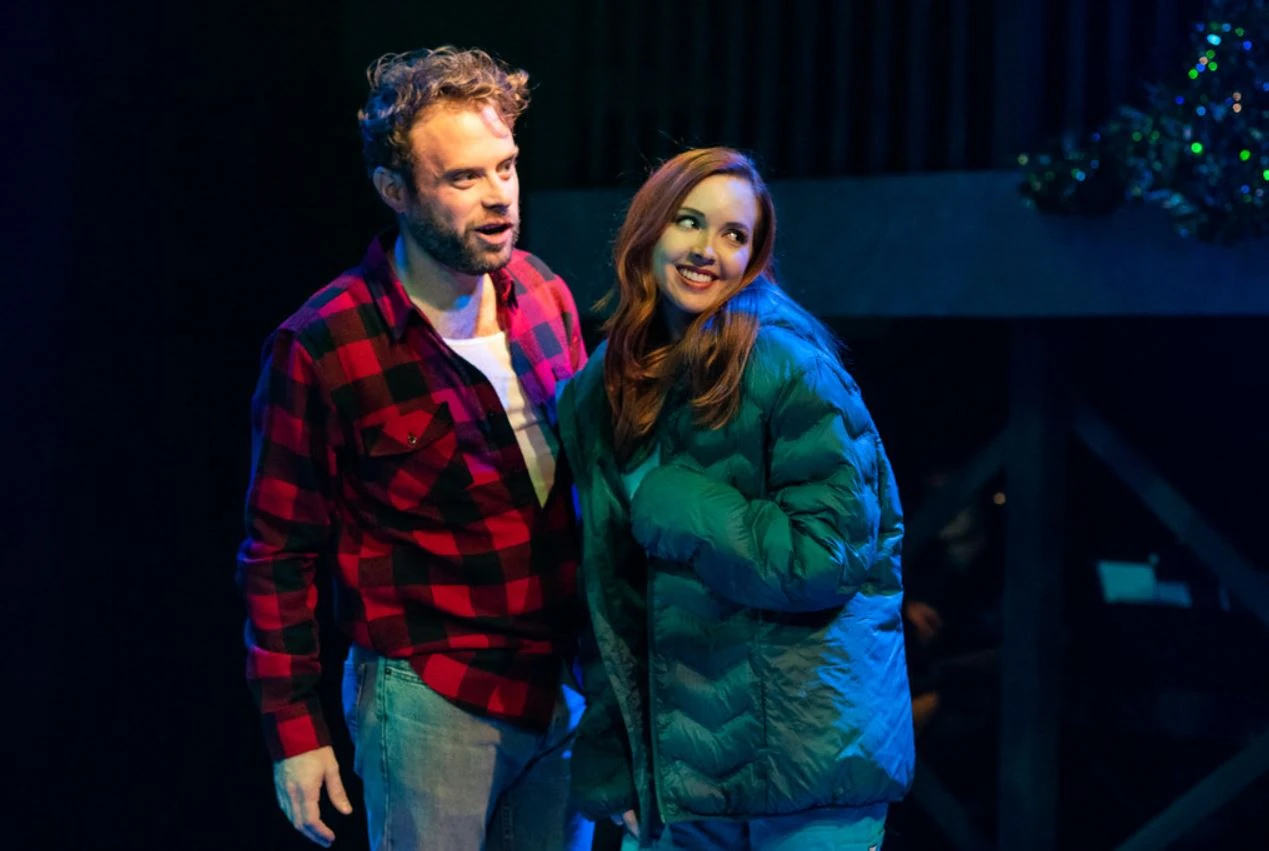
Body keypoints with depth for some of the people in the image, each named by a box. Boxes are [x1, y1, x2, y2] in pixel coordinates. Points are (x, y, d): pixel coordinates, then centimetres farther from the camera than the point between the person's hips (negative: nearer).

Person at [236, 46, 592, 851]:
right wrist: (294, 729, -7)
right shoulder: (322, 348, -14)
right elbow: (280, 553, -7)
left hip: (563, 688, 5)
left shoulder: (542, 292, 1)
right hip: (432, 703, -5)